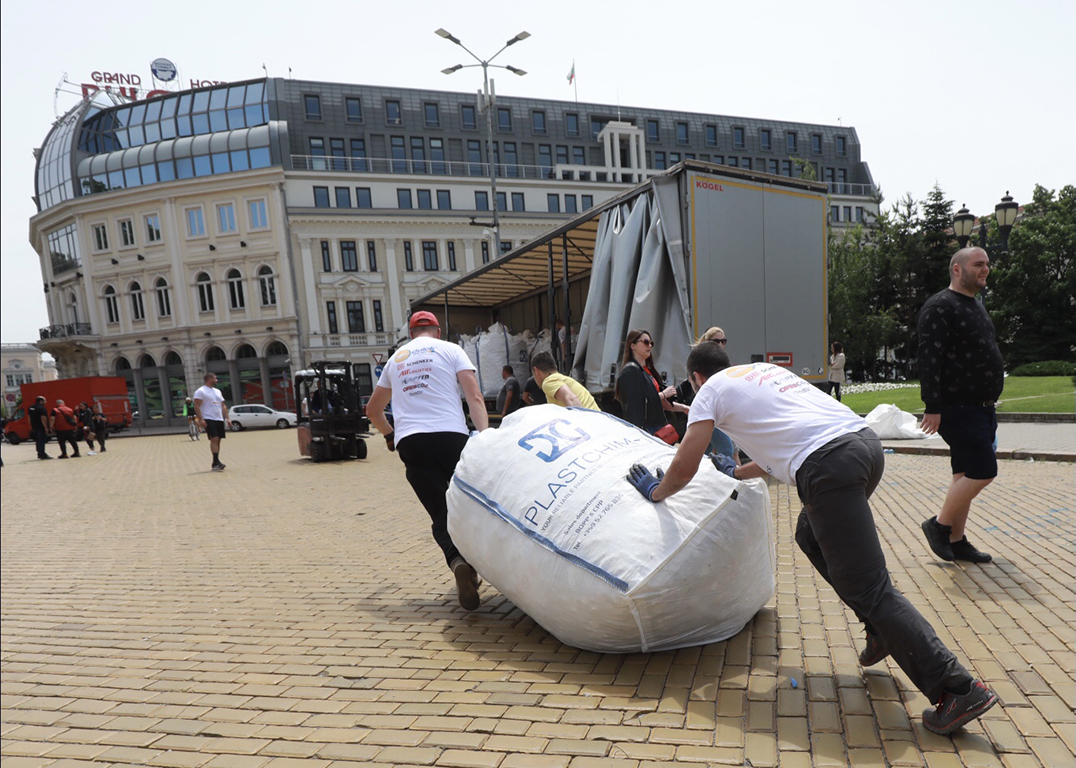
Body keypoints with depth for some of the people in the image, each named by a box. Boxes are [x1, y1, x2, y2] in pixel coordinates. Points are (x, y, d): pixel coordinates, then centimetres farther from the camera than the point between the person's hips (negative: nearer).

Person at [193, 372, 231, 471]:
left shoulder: (217, 391, 19)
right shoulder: (200, 391, -4)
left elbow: (223, 405, 20)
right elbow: (197, 406, -11)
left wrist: (227, 418, 11)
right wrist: (200, 419, -20)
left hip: (219, 419, 7)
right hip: (208, 419, -7)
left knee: (218, 440, 6)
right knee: (214, 439, -17)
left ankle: (215, 464, 11)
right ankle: (216, 462, -21)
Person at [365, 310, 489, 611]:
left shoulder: (395, 359, 25)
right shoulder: (450, 350, 14)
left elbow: (373, 410, 35)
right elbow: (475, 397, -1)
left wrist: (390, 435, 50)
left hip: (409, 442, 3)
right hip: (450, 436, -2)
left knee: (441, 515, 2)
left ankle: (458, 560, -23)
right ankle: (472, 566, 9)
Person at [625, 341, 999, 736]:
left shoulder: (711, 390, 11)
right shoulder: (764, 369, 31)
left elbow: (684, 468, 10)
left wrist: (656, 492, 29)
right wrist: (738, 472, 53)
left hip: (829, 466, -8)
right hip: (866, 440, 9)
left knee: (867, 588, -2)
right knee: (811, 535, 28)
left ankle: (958, 690, -2)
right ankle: (882, 631, 26)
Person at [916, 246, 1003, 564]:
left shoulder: (976, 305, 18)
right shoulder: (940, 307, -13)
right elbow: (929, 359, -20)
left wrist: (989, 407, 23)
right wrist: (932, 406, -25)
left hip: (980, 407, 10)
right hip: (957, 408, -10)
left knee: (966, 474, 11)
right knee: (983, 471, -12)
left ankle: (957, 540, 18)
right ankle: (939, 525, 5)